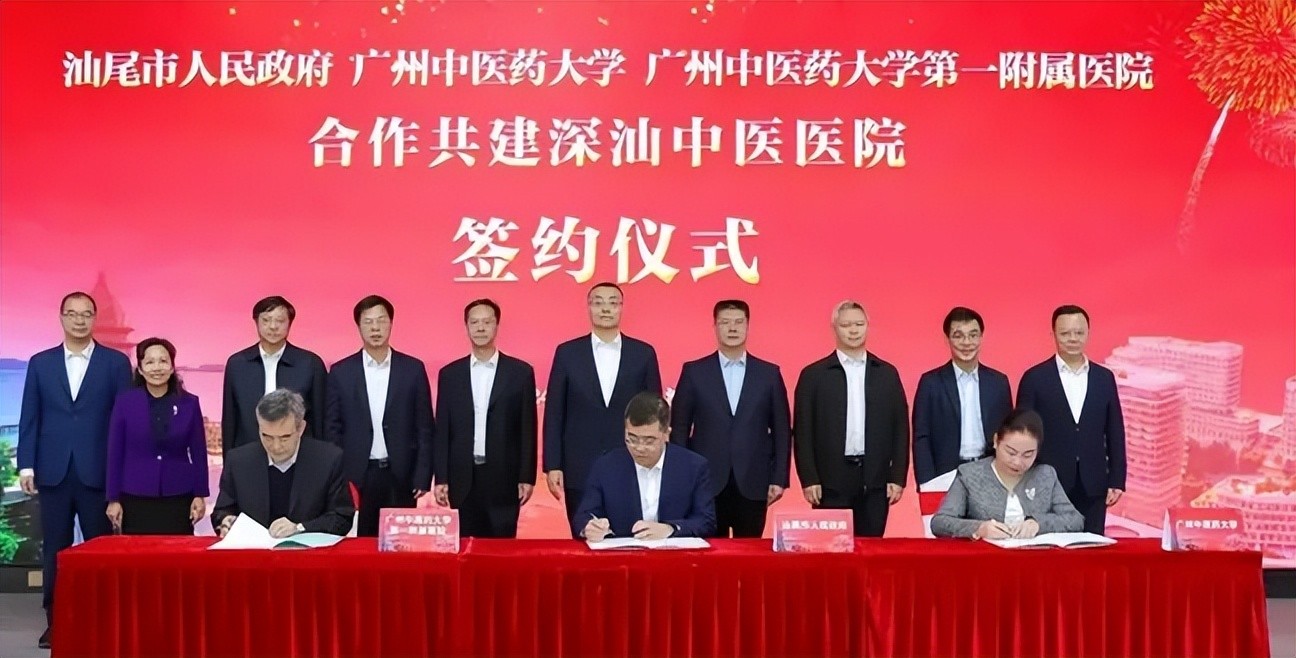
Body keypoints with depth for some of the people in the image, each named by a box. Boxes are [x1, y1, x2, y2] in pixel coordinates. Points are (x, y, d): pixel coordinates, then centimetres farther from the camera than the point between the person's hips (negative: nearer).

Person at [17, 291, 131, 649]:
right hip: (53, 471, 2)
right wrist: (26, 466, 0)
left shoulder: (116, 362, 2)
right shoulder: (40, 363, 9)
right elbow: (29, 417, 8)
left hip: (98, 471, -2)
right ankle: (55, 621, 14)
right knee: (55, 550, 7)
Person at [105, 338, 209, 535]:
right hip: (136, 500, 0)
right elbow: (115, 453, 2)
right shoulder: (125, 402, 0)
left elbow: (198, 453, 5)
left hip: (178, 499, 0)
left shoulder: (189, 403, 2)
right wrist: (113, 499, -1)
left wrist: (199, 495, 1)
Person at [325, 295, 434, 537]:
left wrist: (422, 478, -2)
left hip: (400, 477, 0)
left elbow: (425, 428, 4)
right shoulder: (341, 372, 4)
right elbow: (332, 429, 6)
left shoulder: (413, 369, 4)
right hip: (356, 477, 0)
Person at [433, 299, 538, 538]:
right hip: (462, 478, 2)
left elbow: (528, 429, 2)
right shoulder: (449, 374, 8)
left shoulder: (520, 372, 2)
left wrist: (527, 477, -3)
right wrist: (441, 479, 2)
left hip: (504, 478, -1)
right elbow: (442, 430, 7)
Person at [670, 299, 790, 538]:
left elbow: (781, 430, 7)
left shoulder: (769, 374, 7)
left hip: (752, 485, 1)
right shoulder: (694, 372, 5)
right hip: (707, 484, 0)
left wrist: (779, 479, 1)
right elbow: (679, 428, 5)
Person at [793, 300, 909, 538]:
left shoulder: (887, 373, 10)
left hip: (875, 480, 2)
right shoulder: (813, 375, 3)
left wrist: (898, 477, 2)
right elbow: (802, 432, 1)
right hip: (831, 481, -2)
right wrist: (809, 479, -6)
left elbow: (900, 429, 9)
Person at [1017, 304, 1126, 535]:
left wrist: (1117, 481, 4)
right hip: (1048, 486, -3)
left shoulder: (1105, 378, 9)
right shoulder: (1035, 378, 0)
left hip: (1092, 488, 3)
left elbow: (1115, 433, 10)